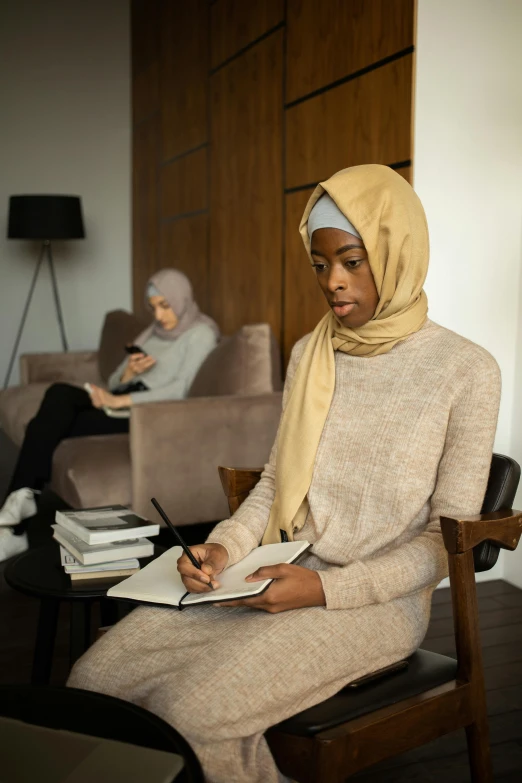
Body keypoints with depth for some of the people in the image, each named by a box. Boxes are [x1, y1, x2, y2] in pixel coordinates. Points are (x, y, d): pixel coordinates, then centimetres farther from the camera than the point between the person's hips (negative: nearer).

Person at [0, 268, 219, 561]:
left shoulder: (200, 333, 1)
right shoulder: (152, 332, 24)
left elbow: (180, 390, -13)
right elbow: (114, 383, 20)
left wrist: (121, 400, -18)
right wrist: (128, 373, -4)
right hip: (122, 402, 7)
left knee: (51, 428, -22)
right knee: (59, 393, -24)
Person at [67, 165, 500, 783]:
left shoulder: (465, 371, -8)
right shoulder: (308, 355, 10)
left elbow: (448, 538, -8)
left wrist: (327, 589, -18)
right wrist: (224, 547, -6)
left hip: (378, 599, -5)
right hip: (275, 578, 5)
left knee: (192, 713, -26)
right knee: (96, 676, -13)